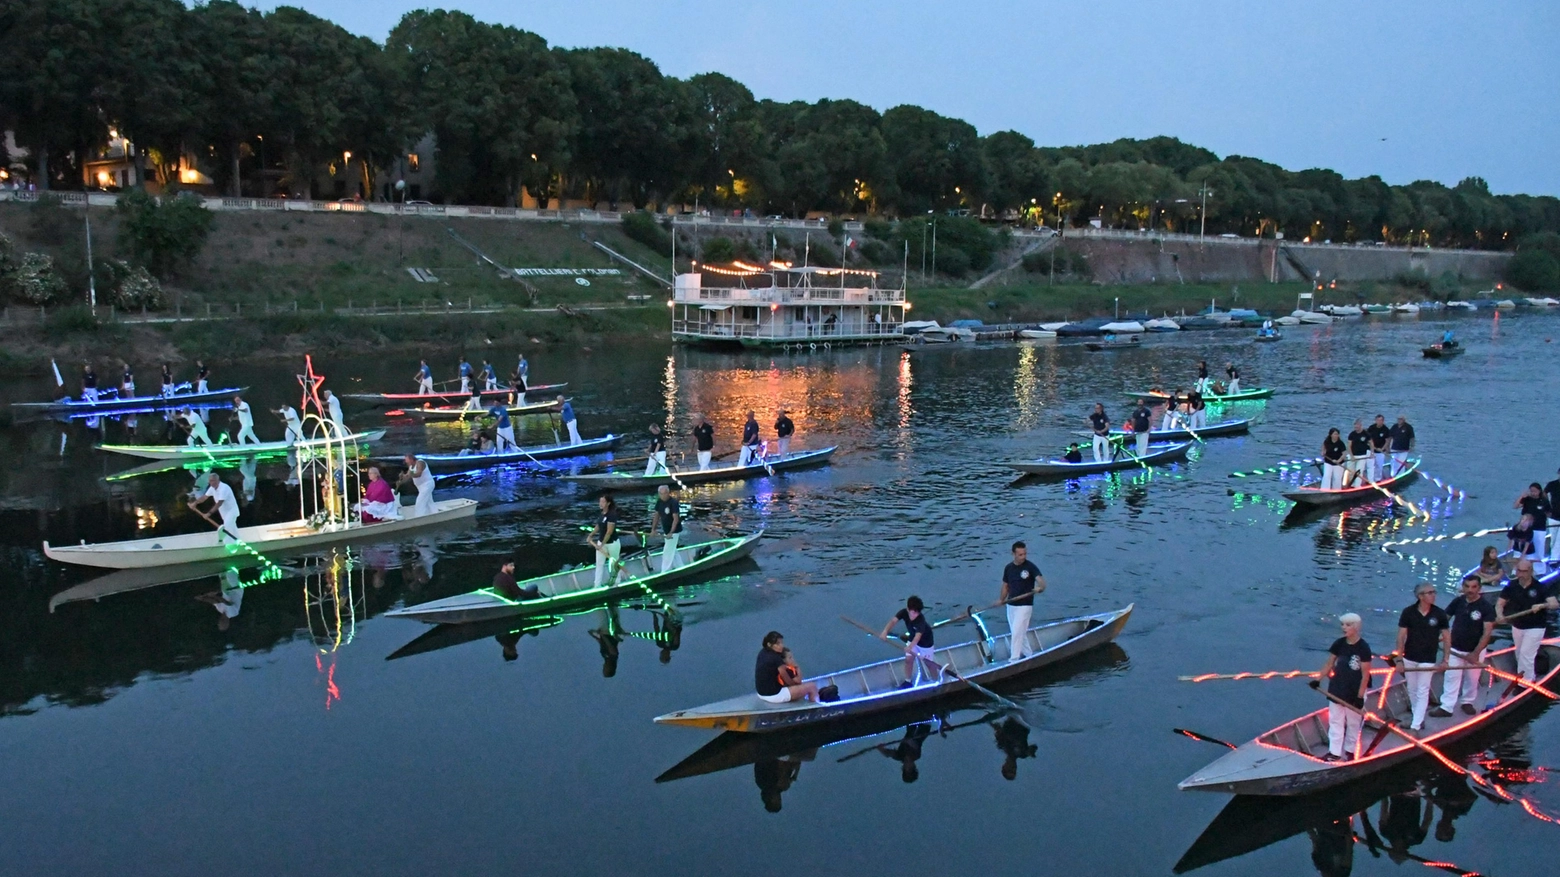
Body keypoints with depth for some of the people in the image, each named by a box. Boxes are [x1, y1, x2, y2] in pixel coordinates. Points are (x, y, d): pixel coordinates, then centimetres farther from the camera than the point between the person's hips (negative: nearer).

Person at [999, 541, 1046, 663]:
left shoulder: (1030, 567, -11)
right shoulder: (1008, 568, 5)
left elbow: (1040, 579, -25)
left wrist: (1041, 587, -47)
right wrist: (1001, 599, 0)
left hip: (1024, 606, -6)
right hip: (1011, 606, 6)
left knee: (1016, 633, -9)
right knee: (1020, 633, 15)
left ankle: (1014, 660, -4)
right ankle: (1029, 655, 29)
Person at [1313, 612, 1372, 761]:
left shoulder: (1363, 648, -16)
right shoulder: (1339, 644, -5)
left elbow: (1365, 674, -15)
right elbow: (1329, 664, 3)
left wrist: (1360, 696, -16)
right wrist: (1318, 680, -6)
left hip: (1354, 692, -4)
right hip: (1337, 690, 4)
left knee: (1353, 722, 13)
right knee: (1335, 721, 9)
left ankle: (1350, 750, 30)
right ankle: (1334, 752, 16)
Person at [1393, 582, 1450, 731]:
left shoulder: (1439, 614, -9)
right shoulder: (1408, 612, -9)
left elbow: (1446, 637, -1)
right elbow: (1401, 636, -5)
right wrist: (1399, 659, -7)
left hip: (1428, 659, -1)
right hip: (1409, 658, 1)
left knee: (1422, 692, -1)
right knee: (1412, 690, 14)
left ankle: (1416, 725, 1)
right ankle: (1416, 716, 32)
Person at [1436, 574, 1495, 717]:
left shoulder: (1486, 607, -16)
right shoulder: (1457, 601, -7)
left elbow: (1487, 632, -19)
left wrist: (1476, 653, -24)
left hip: (1475, 650, -2)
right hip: (1455, 649, 2)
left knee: (1472, 679, 14)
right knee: (1451, 678, 3)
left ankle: (1467, 702, 34)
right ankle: (1446, 707, 6)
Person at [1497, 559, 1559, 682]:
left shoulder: (1540, 587, -16)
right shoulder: (1511, 586, -8)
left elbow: (1555, 604, -26)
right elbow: (1500, 603, -6)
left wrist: (1542, 605, -47)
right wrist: (1500, 615, -28)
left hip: (1535, 627, -4)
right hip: (1517, 626, 5)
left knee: (1525, 654, -9)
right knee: (1520, 654, 16)